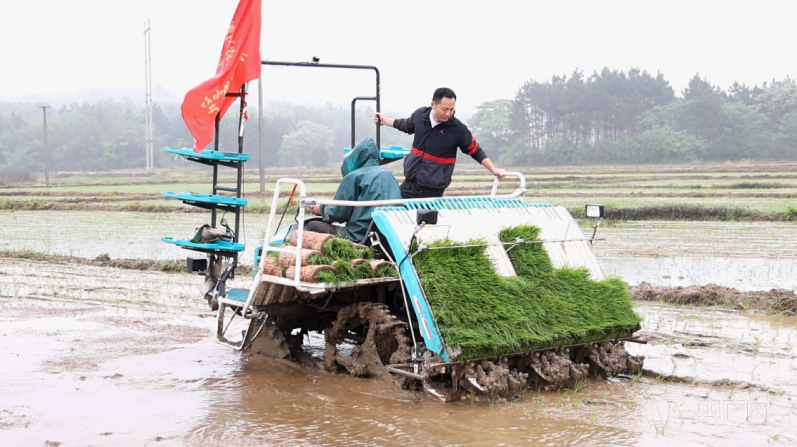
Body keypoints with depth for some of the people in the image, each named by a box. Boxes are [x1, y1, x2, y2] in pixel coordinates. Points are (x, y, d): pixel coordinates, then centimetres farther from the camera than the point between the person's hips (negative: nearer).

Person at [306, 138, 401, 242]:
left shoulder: (354, 176, -4)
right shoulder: (388, 175, 14)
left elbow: (337, 213, -4)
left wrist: (321, 209, 19)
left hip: (359, 237, -7)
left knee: (312, 226, 7)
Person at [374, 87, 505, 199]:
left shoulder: (458, 129, -15)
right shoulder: (420, 114, -5)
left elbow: (475, 151, -3)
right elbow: (407, 126, 19)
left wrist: (494, 170, -8)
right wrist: (385, 121, 26)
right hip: (409, 185, 4)